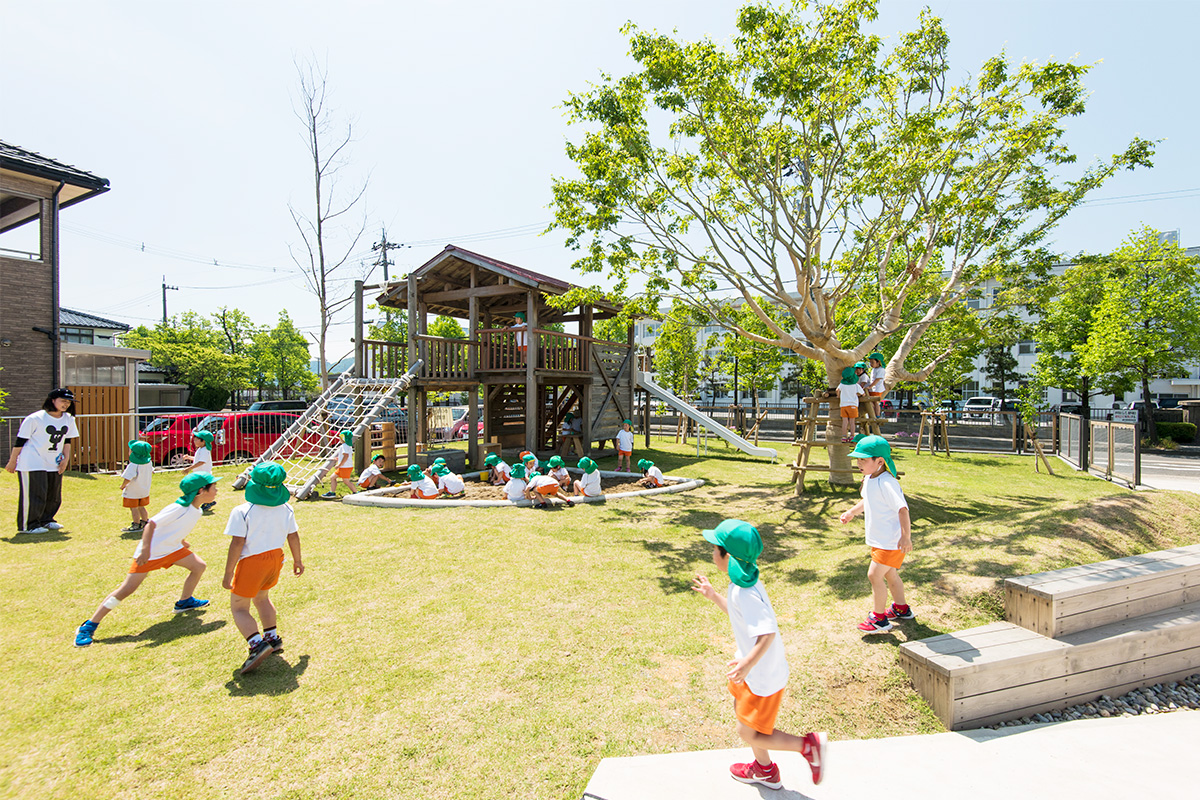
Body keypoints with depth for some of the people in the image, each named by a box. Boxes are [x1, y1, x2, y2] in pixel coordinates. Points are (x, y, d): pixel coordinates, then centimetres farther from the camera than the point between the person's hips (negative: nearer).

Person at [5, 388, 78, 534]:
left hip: (55, 464, 6)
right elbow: (20, 441, -7)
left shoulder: (69, 419, 6)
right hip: (32, 463, -6)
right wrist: (12, 462, -4)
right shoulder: (35, 418, -12)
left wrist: (66, 458, 5)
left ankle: (46, 520, 29)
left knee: (54, 495, 11)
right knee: (35, 494, -6)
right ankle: (28, 525, 7)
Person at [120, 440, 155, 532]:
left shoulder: (132, 466, -25)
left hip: (133, 491, -7)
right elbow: (151, 472, 14)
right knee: (141, 507, 21)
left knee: (133, 508, 5)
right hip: (145, 489, 7)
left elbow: (127, 479, -26)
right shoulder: (148, 462, -3)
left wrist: (122, 486, -9)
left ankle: (136, 525, 12)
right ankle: (145, 522, 28)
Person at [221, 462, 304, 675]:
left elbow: (237, 544, -18)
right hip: (276, 558, 6)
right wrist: (297, 560, 18)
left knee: (239, 608, 8)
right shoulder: (285, 509, -1)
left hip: (251, 562, -6)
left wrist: (228, 574, -11)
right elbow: (293, 536, 6)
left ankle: (257, 643, -11)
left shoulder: (242, 512, -16)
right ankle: (273, 637, 29)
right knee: (261, 598, 28)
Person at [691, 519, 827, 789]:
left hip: (764, 676, -10)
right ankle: (765, 771, 48)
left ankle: (809, 744, 15)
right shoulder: (745, 582, -2)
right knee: (741, 712, 27)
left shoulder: (744, 592, -32)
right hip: (757, 669, 10)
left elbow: (767, 632, -38)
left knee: (748, 733, 6)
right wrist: (713, 596, 15)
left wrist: (749, 662, -49)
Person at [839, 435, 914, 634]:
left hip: (892, 541, -10)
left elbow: (902, 508, -29)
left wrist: (906, 536, -30)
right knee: (889, 574, 23)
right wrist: (851, 513, 23)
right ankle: (901, 609, 42)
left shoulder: (886, 483, -26)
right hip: (879, 539, 10)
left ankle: (879, 618, 6)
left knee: (875, 575, -7)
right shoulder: (869, 479, 4)